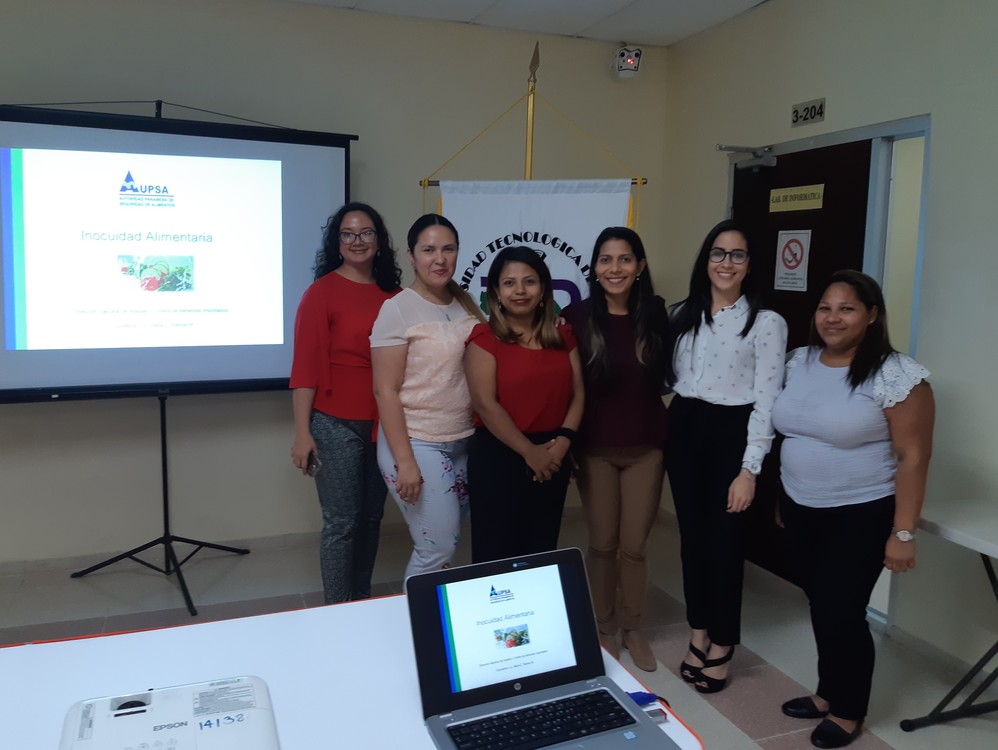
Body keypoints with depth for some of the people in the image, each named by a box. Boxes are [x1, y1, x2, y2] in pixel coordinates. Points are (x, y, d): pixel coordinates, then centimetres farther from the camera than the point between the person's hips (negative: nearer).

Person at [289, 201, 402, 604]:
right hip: (336, 424, -5)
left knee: (371, 517, 14)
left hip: (384, 424, 5)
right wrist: (302, 433, -13)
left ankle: (364, 601, 31)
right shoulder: (321, 292, -7)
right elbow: (306, 365, -10)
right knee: (341, 522, 2)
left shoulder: (393, 294, 5)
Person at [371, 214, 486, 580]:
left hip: (464, 441, 6)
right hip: (417, 443, -6)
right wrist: (404, 461, -17)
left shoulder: (465, 304, 7)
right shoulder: (398, 309, -11)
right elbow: (385, 391, -13)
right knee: (439, 547, -4)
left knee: (443, 542, 11)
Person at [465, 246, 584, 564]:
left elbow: (577, 394, 6)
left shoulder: (562, 336, 9)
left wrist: (563, 440, -10)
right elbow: (485, 404, -14)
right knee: (498, 555, 2)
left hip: (553, 457, 5)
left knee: (542, 551, 13)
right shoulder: (485, 337, -7)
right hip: (499, 455, -5)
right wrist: (529, 452, -15)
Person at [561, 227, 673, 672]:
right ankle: (605, 629, 30)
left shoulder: (656, 315, -1)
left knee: (634, 546, 10)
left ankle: (633, 629, 31)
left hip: (645, 448, 1)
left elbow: (666, 377, 10)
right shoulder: (577, 317, -7)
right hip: (595, 450, -1)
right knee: (602, 545, 10)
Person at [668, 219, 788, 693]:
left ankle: (721, 647, 22)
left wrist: (749, 470, -15)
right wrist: (675, 425, 4)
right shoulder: (684, 314, 8)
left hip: (731, 433, -4)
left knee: (725, 540, 4)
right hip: (684, 428, 5)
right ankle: (698, 634, 29)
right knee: (691, 535, 12)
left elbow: (767, 402, -11)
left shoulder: (767, 323, -8)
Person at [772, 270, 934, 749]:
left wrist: (903, 533, -16)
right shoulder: (800, 361, 4)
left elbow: (913, 457, -15)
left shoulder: (895, 375, -15)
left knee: (841, 613, 0)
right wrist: (784, 496, 16)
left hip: (861, 517, -5)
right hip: (802, 511, 6)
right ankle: (827, 693, 35)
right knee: (820, 606, 15)